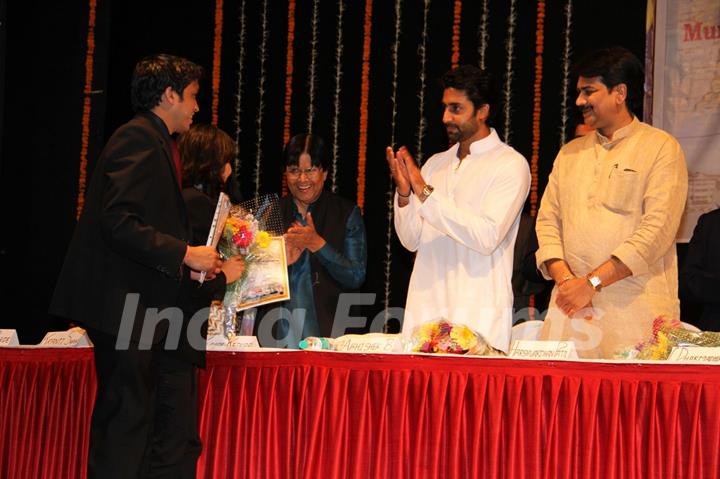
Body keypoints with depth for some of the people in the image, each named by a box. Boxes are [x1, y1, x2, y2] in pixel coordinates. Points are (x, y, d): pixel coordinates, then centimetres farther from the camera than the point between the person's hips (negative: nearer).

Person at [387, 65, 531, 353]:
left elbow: (487, 237, -16)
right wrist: (404, 194, -6)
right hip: (425, 307, 5)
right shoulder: (436, 164, 16)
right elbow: (412, 240, 13)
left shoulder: (511, 165, -3)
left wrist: (425, 192, -14)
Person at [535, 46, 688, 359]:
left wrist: (592, 282, -13)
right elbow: (548, 219, 13)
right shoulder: (570, 153, 20)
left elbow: (657, 230, -9)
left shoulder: (661, 148, 1)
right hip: (571, 304, 5)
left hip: (635, 309, -4)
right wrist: (564, 279, -6)